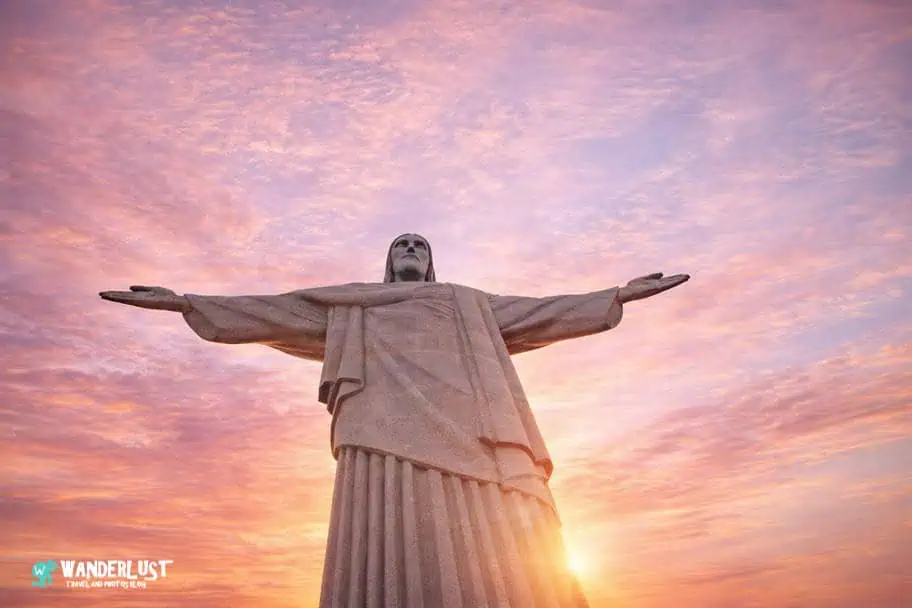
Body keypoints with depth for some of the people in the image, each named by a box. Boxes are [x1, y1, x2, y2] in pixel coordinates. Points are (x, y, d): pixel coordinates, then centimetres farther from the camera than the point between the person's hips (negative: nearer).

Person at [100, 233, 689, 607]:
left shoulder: (470, 305, 35)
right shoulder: (351, 306, 32)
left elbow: (543, 313, 33)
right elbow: (273, 313, 27)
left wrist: (619, 295, 31)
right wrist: (186, 302, 22)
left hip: (465, 430, 2)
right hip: (390, 429, -1)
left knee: (496, 560, -13)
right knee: (394, 556, -17)